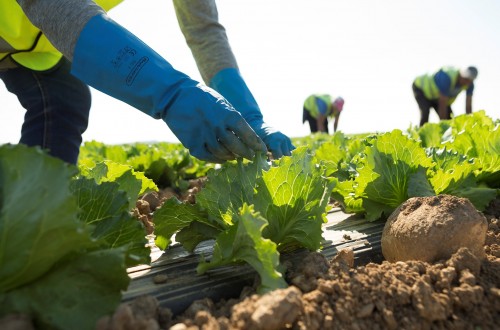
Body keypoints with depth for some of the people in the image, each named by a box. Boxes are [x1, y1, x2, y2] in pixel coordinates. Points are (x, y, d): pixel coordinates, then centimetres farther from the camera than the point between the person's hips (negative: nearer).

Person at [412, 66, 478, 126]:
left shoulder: (470, 83, -19)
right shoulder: (447, 77, -40)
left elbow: (468, 106, -17)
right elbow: (442, 105, -39)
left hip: (436, 95, 7)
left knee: (450, 118, -7)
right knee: (425, 112, -34)